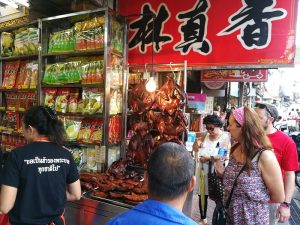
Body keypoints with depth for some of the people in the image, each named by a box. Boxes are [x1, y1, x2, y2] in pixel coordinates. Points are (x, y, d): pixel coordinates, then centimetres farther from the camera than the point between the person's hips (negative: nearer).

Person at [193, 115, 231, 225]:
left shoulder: (225, 137, -7)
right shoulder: (204, 135, 6)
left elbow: (226, 156, -17)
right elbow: (195, 150, 12)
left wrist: (209, 158, -19)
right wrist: (196, 142, -8)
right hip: (203, 169, 4)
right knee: (202, 195, 11)